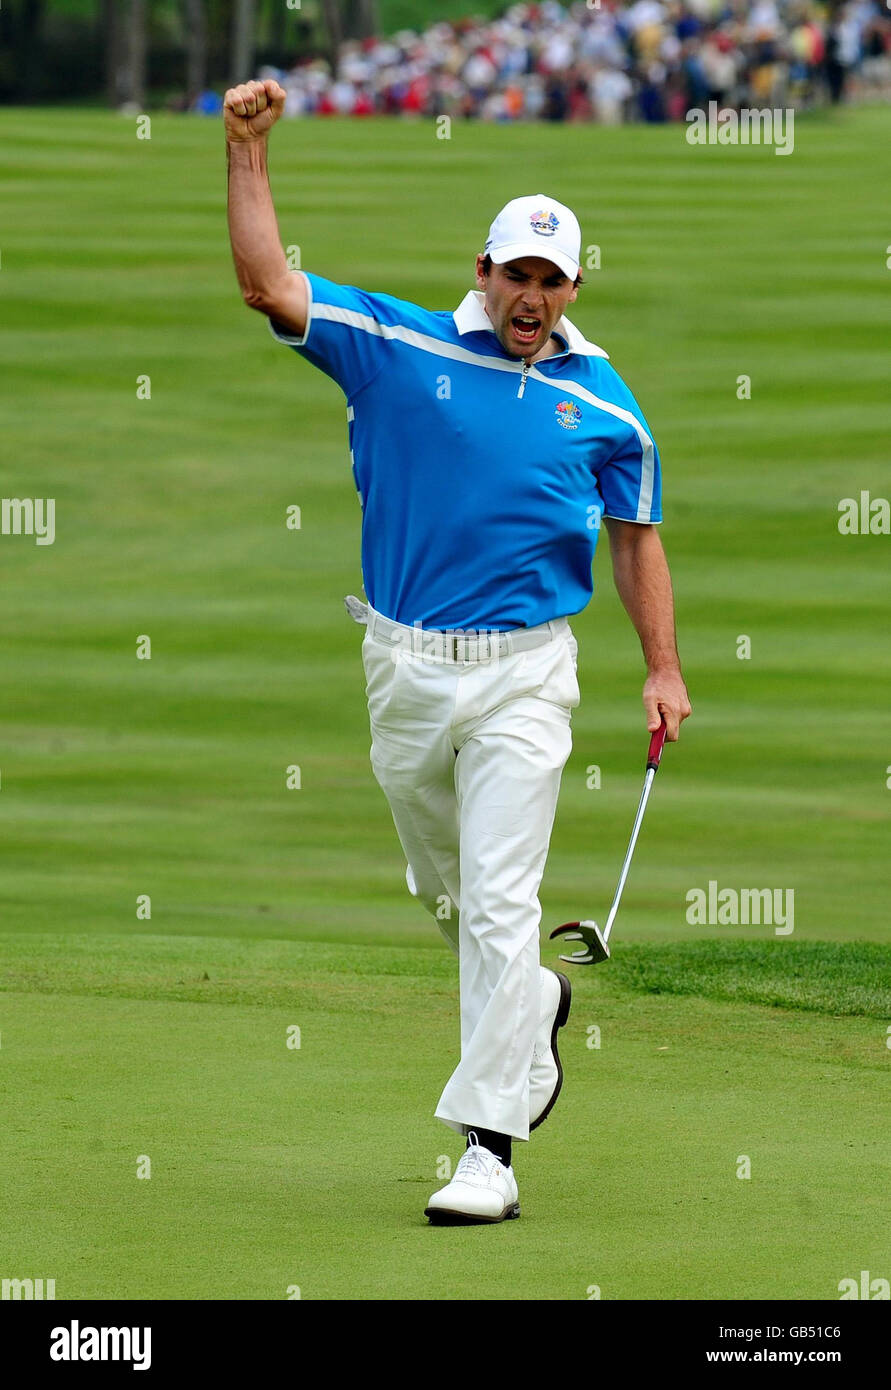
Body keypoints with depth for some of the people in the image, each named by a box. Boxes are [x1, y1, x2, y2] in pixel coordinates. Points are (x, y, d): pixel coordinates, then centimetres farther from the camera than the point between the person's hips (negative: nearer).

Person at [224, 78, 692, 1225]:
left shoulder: (603, 404, 2)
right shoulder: (398, 345, 0)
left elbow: (635, 538, 11)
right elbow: (267, 284, -8)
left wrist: (664, 669, 5)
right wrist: (247, 151, -16)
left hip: (522, 670, -2)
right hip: (404, 665, 2)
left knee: (500, 902, -10)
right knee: (442, 887, 17)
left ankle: (490, 1146, -11)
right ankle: (535, 1005, 48)